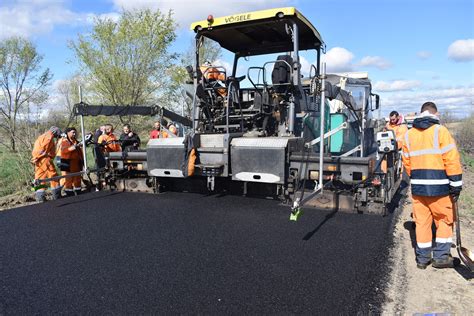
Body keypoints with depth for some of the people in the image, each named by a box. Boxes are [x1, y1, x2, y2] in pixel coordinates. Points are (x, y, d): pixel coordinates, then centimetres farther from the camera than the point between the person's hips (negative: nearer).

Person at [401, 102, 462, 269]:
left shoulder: (408, 135, 8)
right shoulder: (440, 131, -7)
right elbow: (452, 160, -11)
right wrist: (456, 185, -6)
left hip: (418, 187, 4)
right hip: (439, 186, -4)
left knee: (422, 222, 12)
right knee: (444, 221, 13)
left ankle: (422, 258, 20)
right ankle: (441, 256, 16)